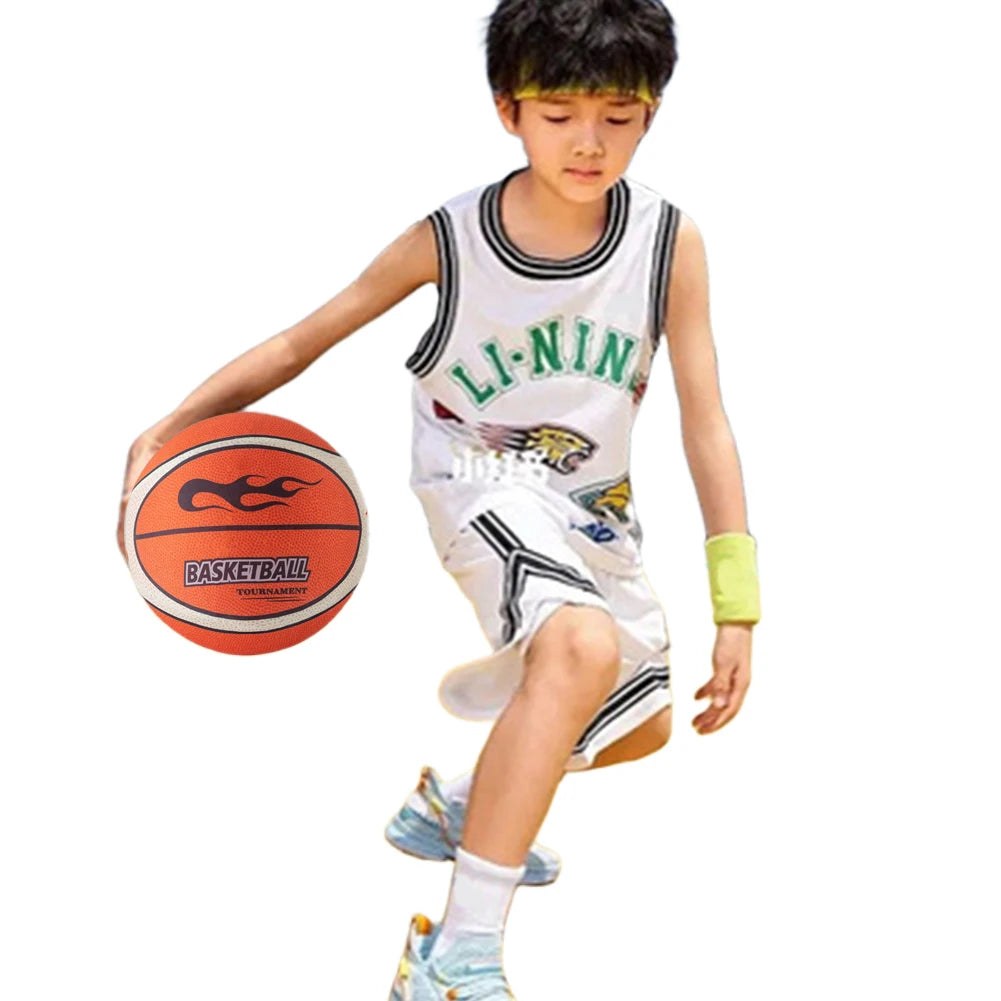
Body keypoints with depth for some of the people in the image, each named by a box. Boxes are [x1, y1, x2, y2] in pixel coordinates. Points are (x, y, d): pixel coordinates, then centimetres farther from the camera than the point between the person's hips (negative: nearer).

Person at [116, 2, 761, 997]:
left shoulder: (669, 243, -17)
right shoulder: (450, 238, -20)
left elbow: (705, 426, -13)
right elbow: (306, 338, -11)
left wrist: (736, 609, -16)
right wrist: (175, 423, -23)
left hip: (592, 504, 5)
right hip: (478, 477, -5)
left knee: (640, 726, 17)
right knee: (585, 646, -34)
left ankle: (454, 806, 44)